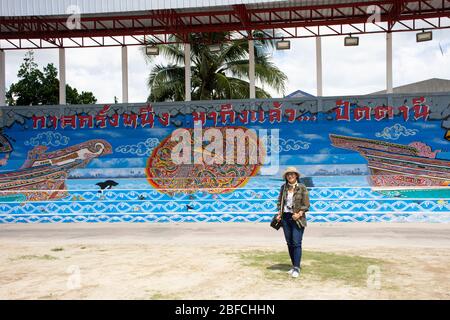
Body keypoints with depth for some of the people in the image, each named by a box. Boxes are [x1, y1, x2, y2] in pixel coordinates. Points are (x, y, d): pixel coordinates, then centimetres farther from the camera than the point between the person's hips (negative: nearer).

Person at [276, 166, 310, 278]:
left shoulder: (302, 187, -6)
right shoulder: (284, 187, 7)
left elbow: (306, 205, -6)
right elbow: (280, 201, 16)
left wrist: (299, 214, -19)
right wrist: (279, 213, 3)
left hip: (297, 219, -5)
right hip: (285, 218, 5)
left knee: (296, 243, -9)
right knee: (289, 243, 10)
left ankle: (296, 268, -6)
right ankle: (294, 266, 20)